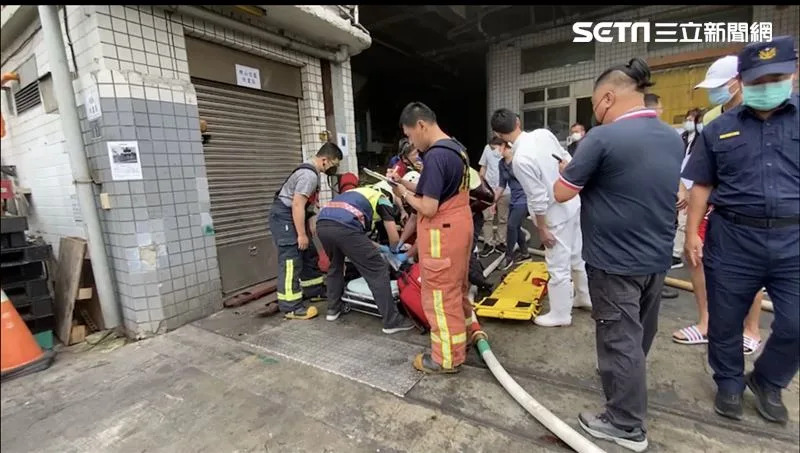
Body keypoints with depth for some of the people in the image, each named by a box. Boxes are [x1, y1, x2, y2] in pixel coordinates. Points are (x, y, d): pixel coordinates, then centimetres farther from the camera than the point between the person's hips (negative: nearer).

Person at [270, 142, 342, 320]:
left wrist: (309, 224, 19)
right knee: (291, 261, -10)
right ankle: (291, 307, -4)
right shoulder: (309, 175, -21)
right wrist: (302, 234, -24)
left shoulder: (311, 171, 12)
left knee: (309, 254, 16)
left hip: (292, 216, 11)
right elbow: (297, 205, -26)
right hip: (284, 216, -11)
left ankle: (313, 291, 28)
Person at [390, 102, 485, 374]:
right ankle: (469, 331, 43)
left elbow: (429, 208, -24)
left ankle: (447, 358, 23)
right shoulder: (457, 148, 8)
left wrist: (404, 193, -7)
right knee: (457, 287, 24)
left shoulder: (435, 156, -22)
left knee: (440, 296, 6)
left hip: (442, 234, -9)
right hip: (460, 226, 9)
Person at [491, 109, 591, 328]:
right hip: (572, 203, 8)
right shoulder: (544, 133, -6)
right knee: (575, 256, 25)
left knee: (558, 266, 7)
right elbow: (567, 160, 6)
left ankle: (560, 314, 23)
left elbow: (538, 199, -22)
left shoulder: (521, 159, -27)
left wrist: (542, 229, -11)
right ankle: (584, 297, 44)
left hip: (556, 214, -8)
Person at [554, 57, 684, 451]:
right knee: (639, 335, 25)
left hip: (615, 261, -8)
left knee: (620, 340, 5)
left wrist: (569, 168, 6)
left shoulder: (603, 138, -19)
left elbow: (562, 193, -16)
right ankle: (629, 392, 49)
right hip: (657, 258, 8)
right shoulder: (673, 138, 6)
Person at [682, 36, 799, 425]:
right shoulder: (719, 129, 5)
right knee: (725, 320, 10)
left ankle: (768, 382, 32)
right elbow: (702, 186, 4)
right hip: (732, 238, 0)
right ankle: (730, 382, 33)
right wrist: (692, 232, -2)